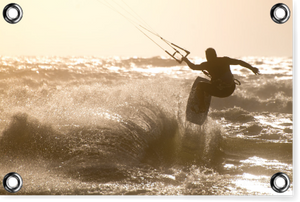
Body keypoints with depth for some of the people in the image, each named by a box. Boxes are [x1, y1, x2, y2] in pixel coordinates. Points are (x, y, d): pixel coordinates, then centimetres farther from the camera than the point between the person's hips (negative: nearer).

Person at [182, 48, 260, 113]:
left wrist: (186, 60, 24)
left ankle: (201, 106, 10)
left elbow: (193, 67, 6)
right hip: (230, 90, 5)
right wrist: (252, 68, 11)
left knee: (200, 85, 12)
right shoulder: (224, 60, 3)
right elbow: (240, 62, 4)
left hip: (219, 91, -5)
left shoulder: (207, 65, -5)